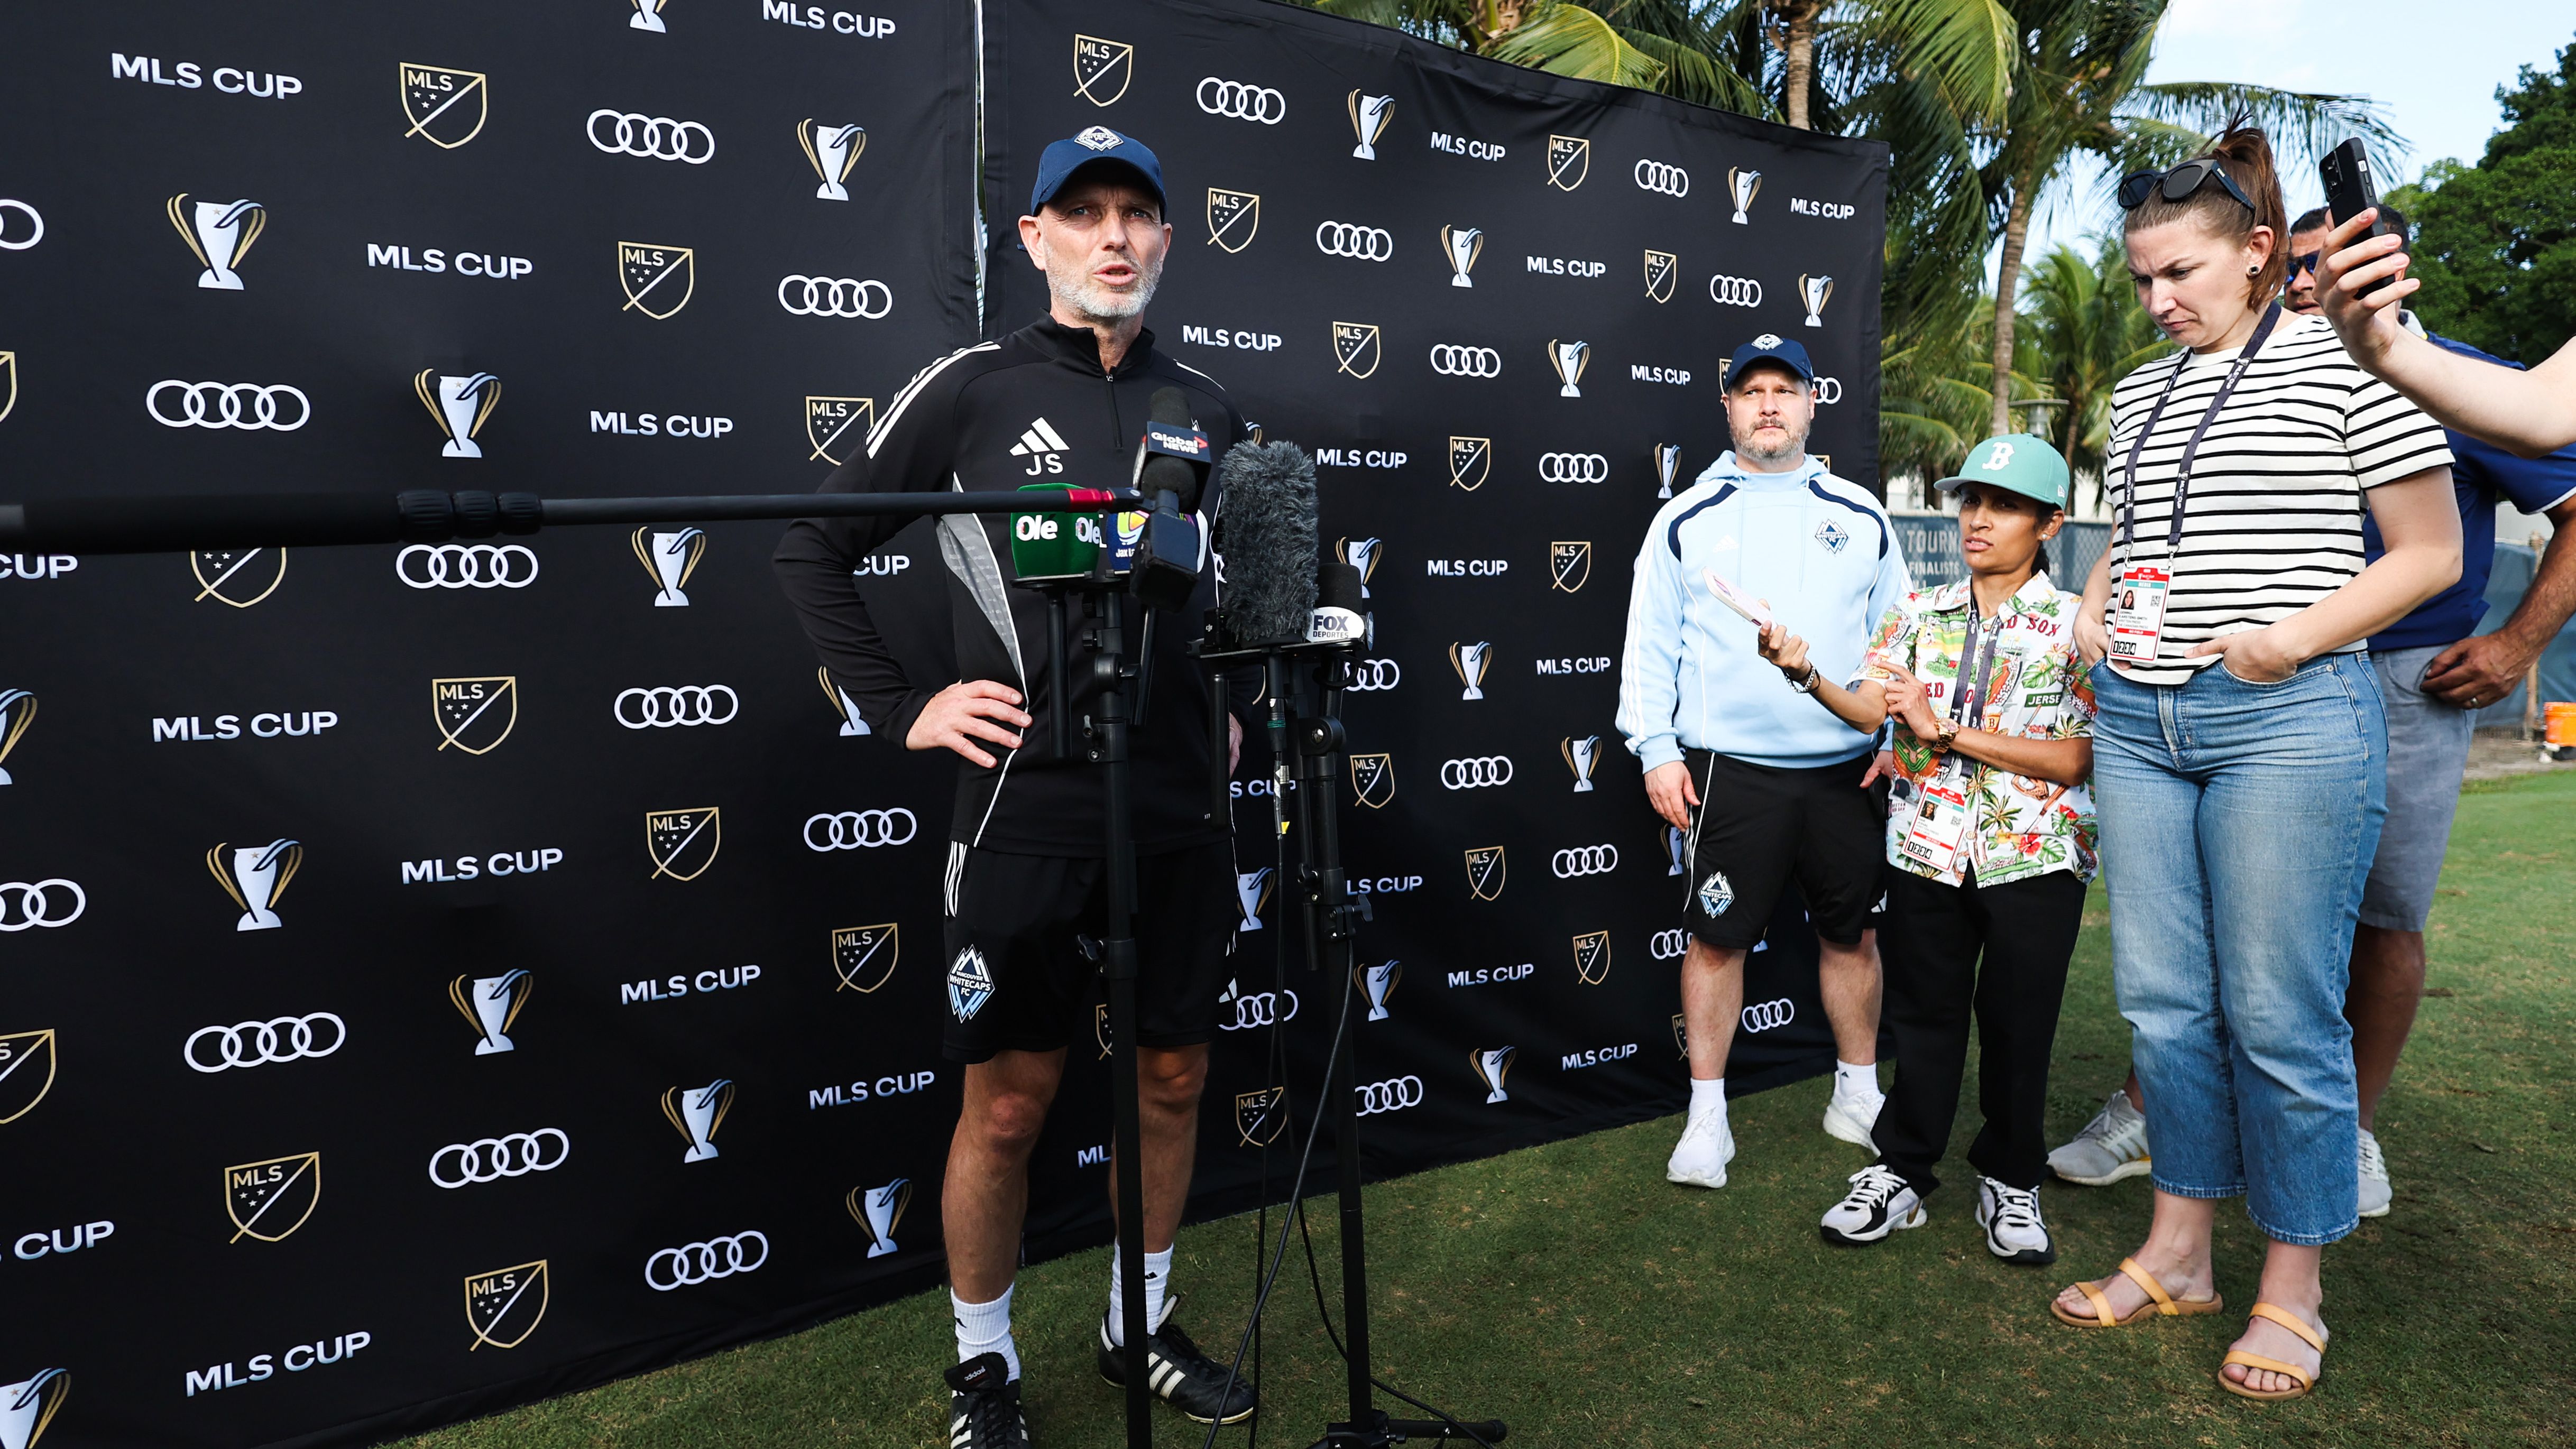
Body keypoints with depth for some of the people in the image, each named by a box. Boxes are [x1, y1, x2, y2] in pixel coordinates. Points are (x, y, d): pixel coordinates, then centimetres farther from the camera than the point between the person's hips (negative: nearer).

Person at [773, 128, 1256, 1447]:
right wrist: (903, 711, -4)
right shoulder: (971, 389, -1)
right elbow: (814, 553, 2)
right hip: (1029, 807, -4)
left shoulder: (1208, 409, 11)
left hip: (1182, 806, 5)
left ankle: (1141, 1327, 35)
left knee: (1172, 1077, 14)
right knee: (1009, 1101, 3)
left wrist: (1240, 703, 14)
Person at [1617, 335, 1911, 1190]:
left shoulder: (1860, 517, 9)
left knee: (1851, 932, 12)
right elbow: (1650, 644, 2)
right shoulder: (1687, 518, 4)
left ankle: (1859, 1093, 31)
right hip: (1727, 767, -2)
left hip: (1846, 767, 2)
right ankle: (1706, 1116, 15)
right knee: (1717, 937, 3)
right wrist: (1656, 750, -5)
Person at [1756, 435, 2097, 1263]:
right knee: (1922, 1015, 10)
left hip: (2034, 858, -2)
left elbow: (2070, 761, -11)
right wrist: (1803, 673, -24)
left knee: (2017, 1024, 7)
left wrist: (1949, 732, -16)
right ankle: (1901, 1174, 22)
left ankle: (2011, 1181, 27)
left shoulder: (2074, 627, -4)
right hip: (1928, 848, 2)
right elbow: (1867, 710, -5)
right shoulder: (1922, 613, 6)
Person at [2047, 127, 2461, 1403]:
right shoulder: (2141, 393, 16)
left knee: (2279, 1016, 0)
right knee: (2162, 1000, 10)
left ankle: (2294, 1294, 16)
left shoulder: (2346, 361, -1)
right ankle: (2179, 1253, 24)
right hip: (2139, 719, 6)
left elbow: (2431, 552, -2)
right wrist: (2090, 617, 9)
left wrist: (2296, 641, -15)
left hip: (2286, 723, -6)